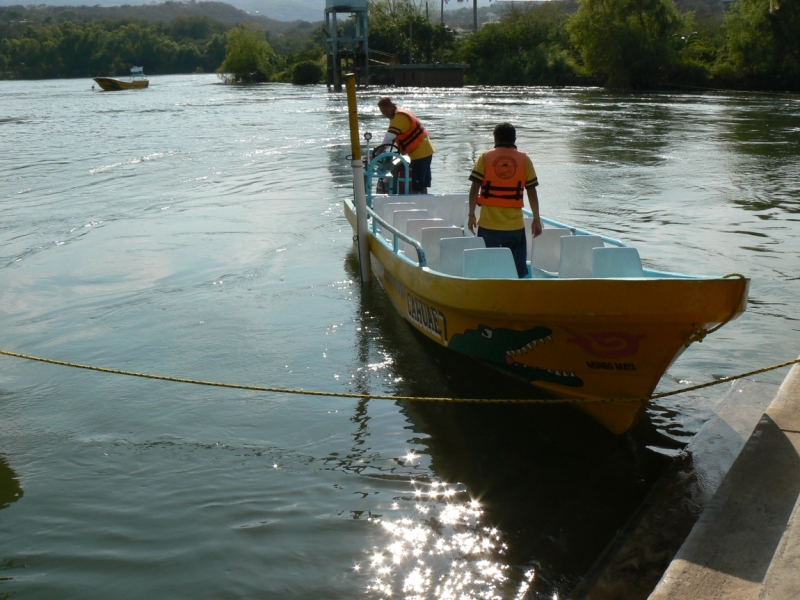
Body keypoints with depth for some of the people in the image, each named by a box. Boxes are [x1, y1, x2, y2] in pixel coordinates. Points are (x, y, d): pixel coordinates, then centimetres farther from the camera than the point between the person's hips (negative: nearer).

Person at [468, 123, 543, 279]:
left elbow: (475, 188, -4)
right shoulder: (524, 159, 2)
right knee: (517, 271, 5)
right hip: (515, 224, 0)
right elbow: (531, 191, 2)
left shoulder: (485, 157, 1)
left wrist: (471, 215, 4)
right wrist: (536, 219, 9)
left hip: (488, 223, 0)